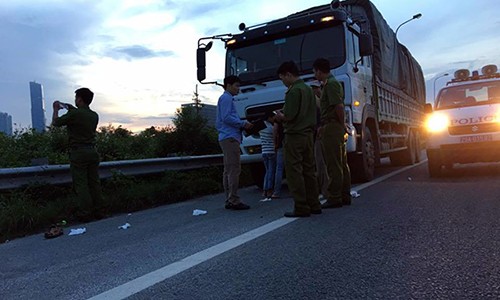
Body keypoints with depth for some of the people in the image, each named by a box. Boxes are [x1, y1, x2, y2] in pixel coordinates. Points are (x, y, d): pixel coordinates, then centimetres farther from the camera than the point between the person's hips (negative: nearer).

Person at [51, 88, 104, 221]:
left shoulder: (74, 114, -12)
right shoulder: (94, 115, 7)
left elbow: (55, 123, 2)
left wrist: (56, 109, 19)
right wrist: (70, 109, 31)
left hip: (78, 153, -6)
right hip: (93, 151, 6)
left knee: (81, 184, -1)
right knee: (94, 182, 8)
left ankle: (85, 213, -1)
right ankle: (98, 211, 12)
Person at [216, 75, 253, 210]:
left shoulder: (227, 98, 26)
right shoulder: (226, 98, -4)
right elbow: (226, 117, -16)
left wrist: (241, 125, 16)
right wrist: (243, 124, -9)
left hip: (227, 138, 10)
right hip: (230, 138, -10)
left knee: (228, 170, 8)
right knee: (234, 169, -12)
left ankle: (229, 200, 11)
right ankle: (234, 200, -12)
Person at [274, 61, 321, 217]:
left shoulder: (293, 91, -12)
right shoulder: (308, 89, 16)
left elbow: (289, 115, -19)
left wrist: (280, 116, 2)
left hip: (295, 135, -9)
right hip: (309, 134, 9)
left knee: (294, 172, -4)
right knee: (309, 171, 12)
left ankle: (301, 208, -3)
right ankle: (314, 205, 18)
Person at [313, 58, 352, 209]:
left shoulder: (330, 84, -11)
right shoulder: (333, 83, 21)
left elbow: (339, 106, -21)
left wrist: (343, 125, -11)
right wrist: (323, 127, 19)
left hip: (332, 128, -10)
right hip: (337, 128, 10)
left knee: (334, 165, -7)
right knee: (342, 164, 12)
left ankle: (334, 198, -3)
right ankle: (345, 196, 18)